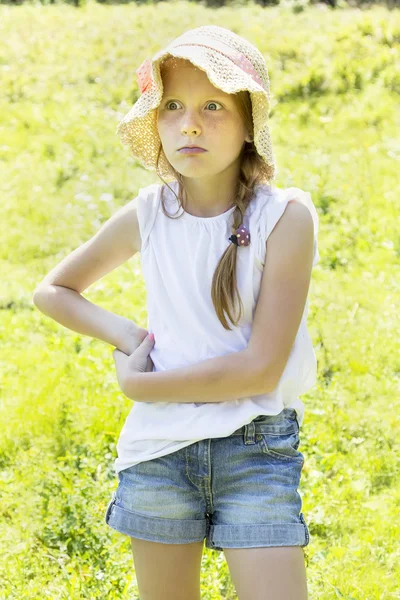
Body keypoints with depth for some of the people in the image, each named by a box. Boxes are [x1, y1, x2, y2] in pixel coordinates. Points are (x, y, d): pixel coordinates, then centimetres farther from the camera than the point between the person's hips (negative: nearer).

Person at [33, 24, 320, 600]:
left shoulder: (286, 216, -11)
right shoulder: (149, 213, 0)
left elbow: (261, 369, -16)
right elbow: (54, 291, 16)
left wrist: (136, 383, -8)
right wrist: (128, 336, -1)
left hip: (257, 449, -3)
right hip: (158, 447, 3)